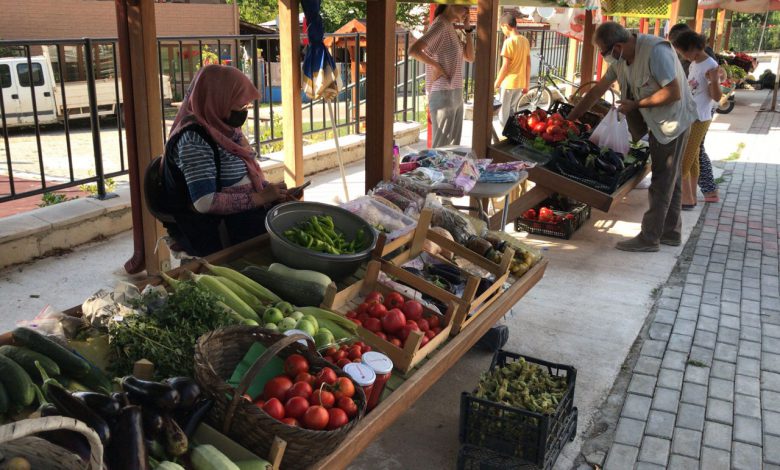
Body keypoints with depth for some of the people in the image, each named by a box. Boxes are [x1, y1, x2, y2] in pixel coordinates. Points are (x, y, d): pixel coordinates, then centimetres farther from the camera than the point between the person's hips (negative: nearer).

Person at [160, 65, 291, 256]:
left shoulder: (223, 128, 7)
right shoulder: (193, 138, -19)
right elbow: (205, 202, -25)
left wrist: (269, 190, 1)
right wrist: (259, 198, -20)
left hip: (242, 214, 8)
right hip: (211, 231, -8)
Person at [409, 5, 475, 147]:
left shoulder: (451, 28, 15)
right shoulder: (440, 25, -13)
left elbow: (470, 57, 17)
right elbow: (413, 50, -26)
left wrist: (468, 29, 9)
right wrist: (436, 66, -15)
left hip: (456, 96, 9)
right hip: (443, 96, -9)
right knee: (441, 148, -5)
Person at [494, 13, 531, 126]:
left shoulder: (509, 42, -16)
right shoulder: (525, 40, 5)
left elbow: (505, 67, -18)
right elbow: (528, 64, 9)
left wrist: (496, 83, -7)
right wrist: (527, 84, 17)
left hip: (509, 83, -7)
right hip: (520, 83, 7)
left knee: (504, 113, 4)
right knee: (512, 111, 19)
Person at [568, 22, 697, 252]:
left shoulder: (656, 51, -26)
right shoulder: (621, 59, 0)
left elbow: (674, 93, -27)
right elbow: (597, 90, 6)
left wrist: (636, 105, -21)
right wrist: (569, 119, 6)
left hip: (672, 120, -9)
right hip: (656, 121, 9)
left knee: (662, 182, -2)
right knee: (669, 179, 16)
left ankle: (649, 238, 5)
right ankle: (671, 233, 27)